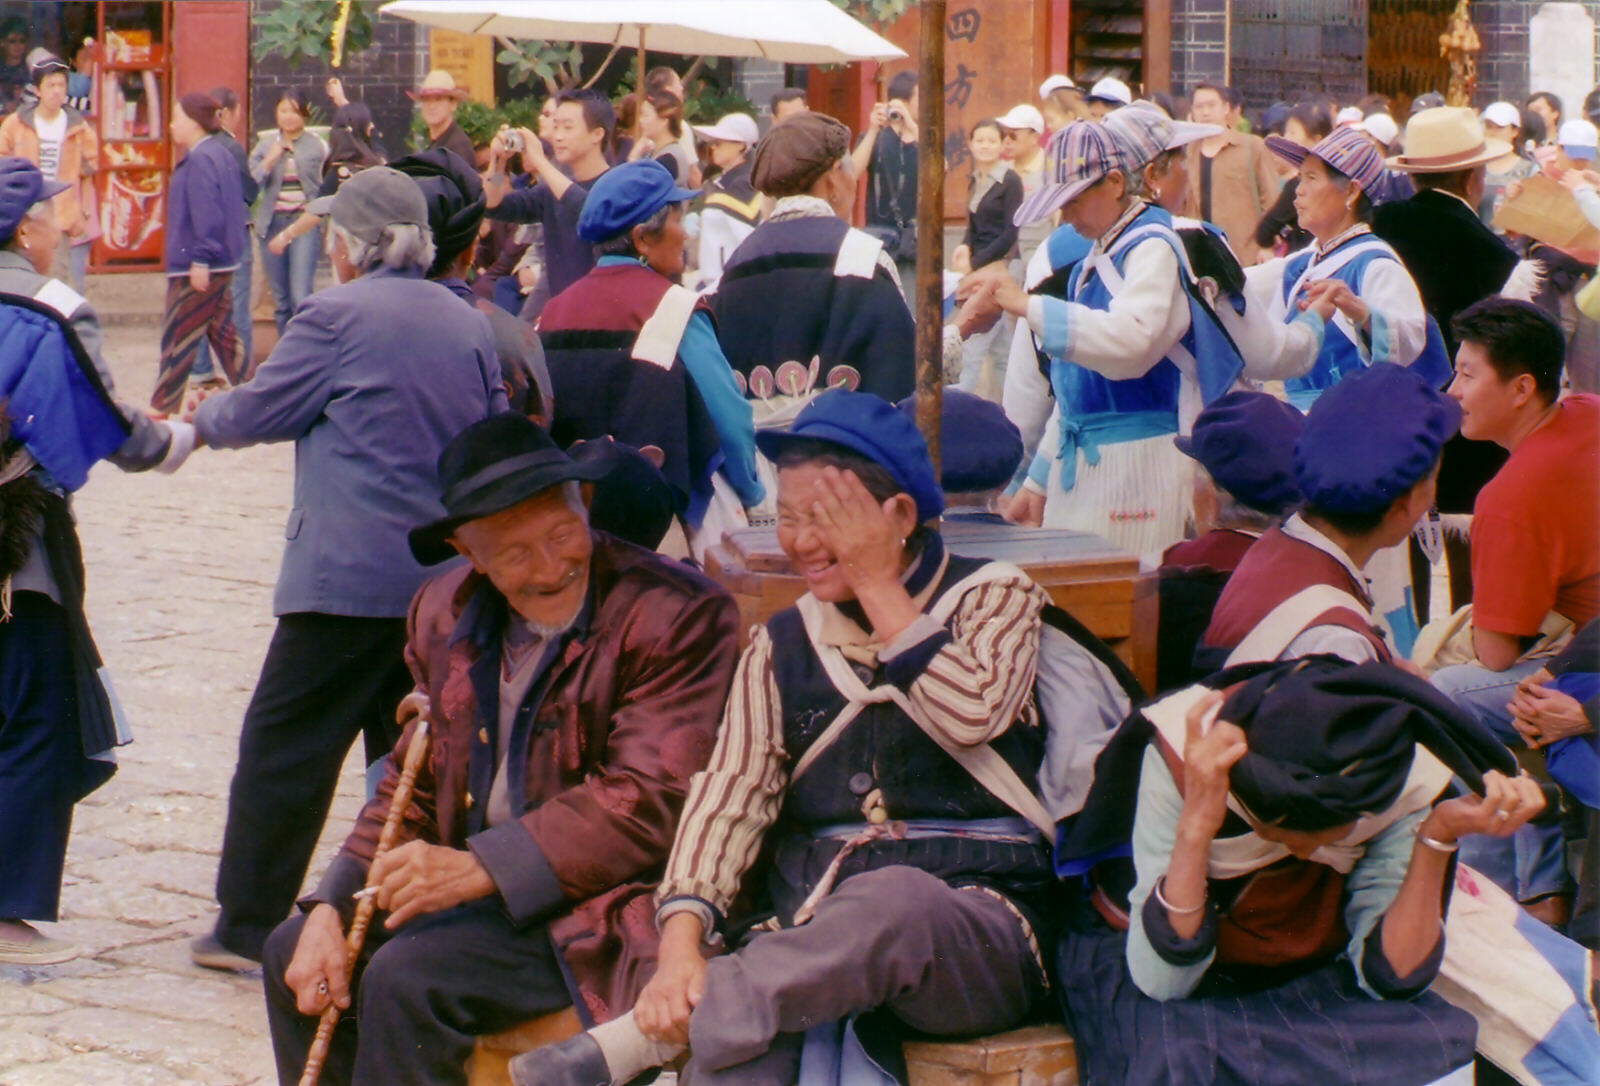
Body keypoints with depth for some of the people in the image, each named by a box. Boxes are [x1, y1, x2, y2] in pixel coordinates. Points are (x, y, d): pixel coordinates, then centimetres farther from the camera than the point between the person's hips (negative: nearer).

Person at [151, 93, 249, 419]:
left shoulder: (200, 160, -17)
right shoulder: (221, 154, 13)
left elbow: (206, 214, -24)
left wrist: (200, 261, -24)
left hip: (195, 267, -10)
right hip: (222, 263, 10)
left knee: (177, 338, -2)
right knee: (221, 332, 13)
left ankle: (161, 407, 4)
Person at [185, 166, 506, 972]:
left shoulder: (335, 317, -8)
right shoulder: (468, 325, 11)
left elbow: (257, 412, 1)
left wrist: (205, 417, 21)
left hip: (349, 573, -6)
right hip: (448, 577, 6)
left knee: (284, 744, 1)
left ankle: (247, 927, 4)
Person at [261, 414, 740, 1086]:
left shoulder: (677, 614, -15)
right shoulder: (446, 614, 6)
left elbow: (648, 802, -20)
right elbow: (413, 790, 11)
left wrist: (480, 868, -27)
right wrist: (332, 905, -5)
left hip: (601, 910, -7)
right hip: (475, 889, 8)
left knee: (407, 977, -25)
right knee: (294, 954, -2)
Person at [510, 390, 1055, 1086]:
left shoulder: (994, 597, 6)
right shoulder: (783, 646, 14)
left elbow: (970, 716, -16)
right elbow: (730, 793, 0)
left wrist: (878, 586, -5)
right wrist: (680, 943, -18)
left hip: (977, 931, -2)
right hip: (819, 935, 2)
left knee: (893, 898, -40)